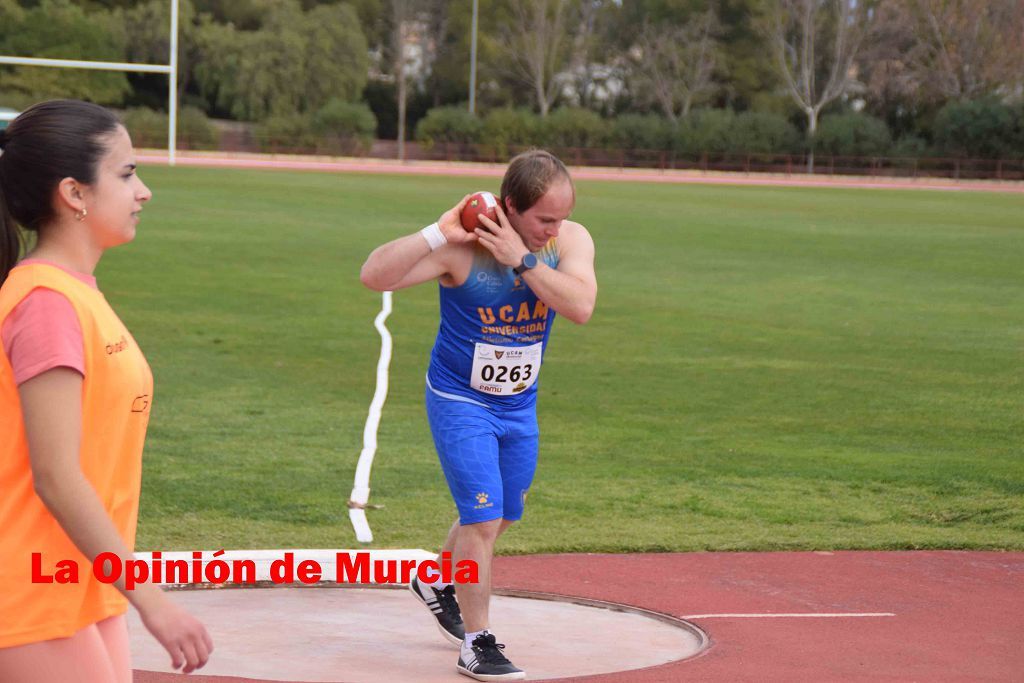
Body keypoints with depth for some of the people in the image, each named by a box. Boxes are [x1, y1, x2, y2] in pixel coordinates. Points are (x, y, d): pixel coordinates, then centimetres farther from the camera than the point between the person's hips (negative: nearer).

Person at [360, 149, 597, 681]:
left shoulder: (571, 241, -14)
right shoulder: (462, 248, -24)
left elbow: (580, 307, -31)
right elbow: (374, 276, -32)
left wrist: (521, 259, -35)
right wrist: (437, 234, -39)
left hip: (519, 404, 6)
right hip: (460, 402, -6)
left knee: (500, 517, 21)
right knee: (483, 519, -12)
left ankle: (436, 584, 49)